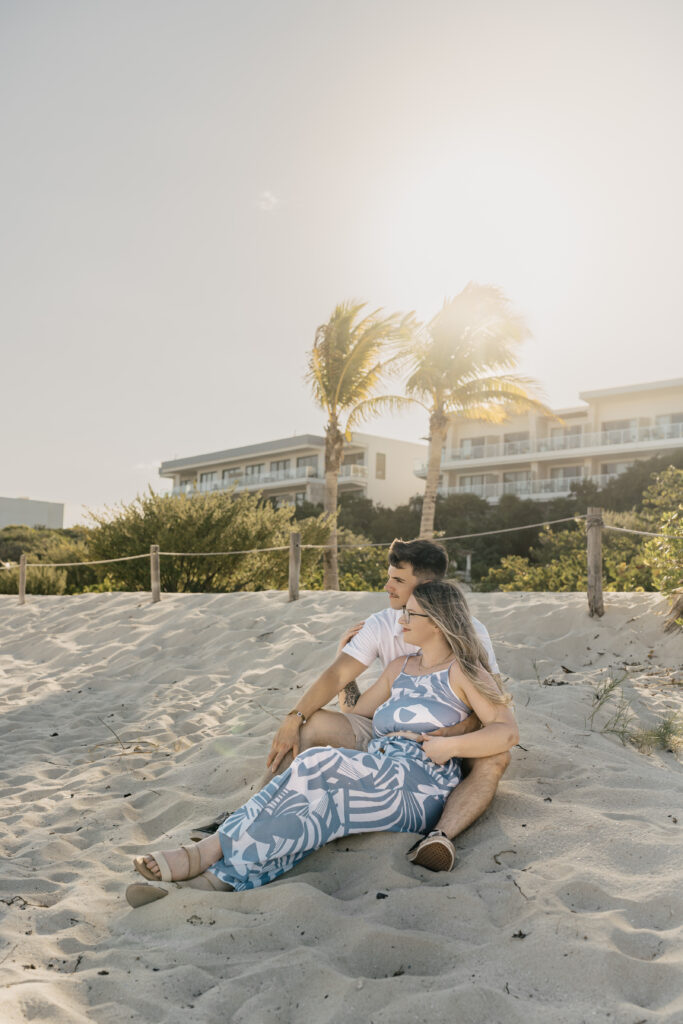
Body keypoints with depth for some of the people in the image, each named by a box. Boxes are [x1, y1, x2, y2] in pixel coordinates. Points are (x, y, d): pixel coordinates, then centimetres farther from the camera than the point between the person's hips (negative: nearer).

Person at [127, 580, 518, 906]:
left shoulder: (463, 671, 2)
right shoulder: (400, 668, 23)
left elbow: (508, 732, -7)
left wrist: (447, 747, -15)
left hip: (419, 787, -6)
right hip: (372, 780, 6)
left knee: (318, 769, -30)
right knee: (312, 800, -26)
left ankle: (211, 851, -31)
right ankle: (215, 874, -41)